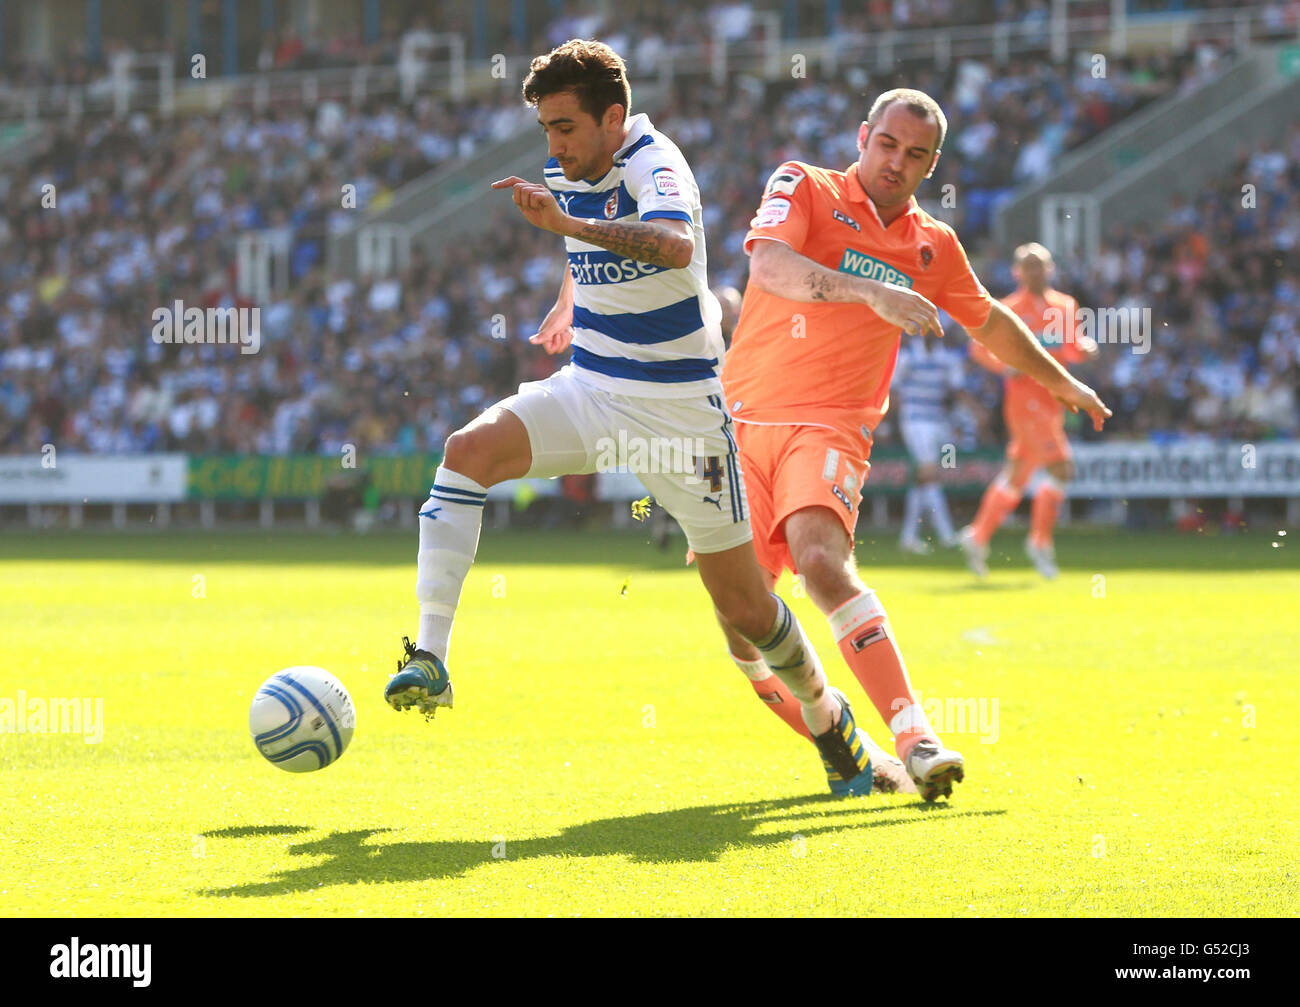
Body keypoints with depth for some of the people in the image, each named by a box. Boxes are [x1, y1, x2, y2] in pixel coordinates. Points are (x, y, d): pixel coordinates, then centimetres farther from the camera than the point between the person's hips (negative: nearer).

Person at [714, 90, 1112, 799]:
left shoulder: (933, 246, 13)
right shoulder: (803, 188, 3)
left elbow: (991, 321, 33)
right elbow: (769, 266, -19)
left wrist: (1063, 384, 43)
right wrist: (872, 292, -30)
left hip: (829, 426, 0)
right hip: (742, 418, 0)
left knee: (821, 559, -30)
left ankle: (914, 739, -37)